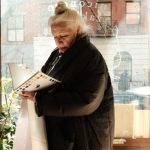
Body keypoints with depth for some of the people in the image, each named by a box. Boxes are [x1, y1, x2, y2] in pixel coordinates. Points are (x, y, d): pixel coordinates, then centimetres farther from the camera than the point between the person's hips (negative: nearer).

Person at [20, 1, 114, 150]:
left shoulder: (93, 58, -17)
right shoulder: (57, 54, 8)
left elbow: (86, 102, -26)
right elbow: (46, 81, 17)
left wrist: (39, 98, -28)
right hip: (57, 130, 7)